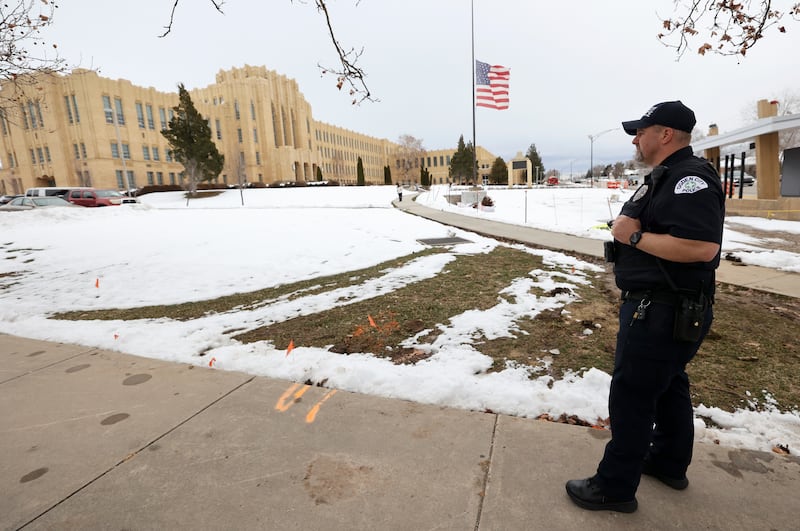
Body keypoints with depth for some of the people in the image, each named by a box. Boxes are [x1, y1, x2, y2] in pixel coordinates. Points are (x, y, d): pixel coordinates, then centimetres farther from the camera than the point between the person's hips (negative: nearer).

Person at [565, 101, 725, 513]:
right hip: (662, 308, 11)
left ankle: (615, 487, 15)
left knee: (631, 395, -1)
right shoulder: (666, 176, 15)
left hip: (664, 313, -11)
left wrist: (634, 236, -23)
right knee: (668, 385, 22)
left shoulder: (690, 178, -18)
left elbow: (702, 246, -31)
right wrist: (629, 229, 3)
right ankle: (670, 463, 42)